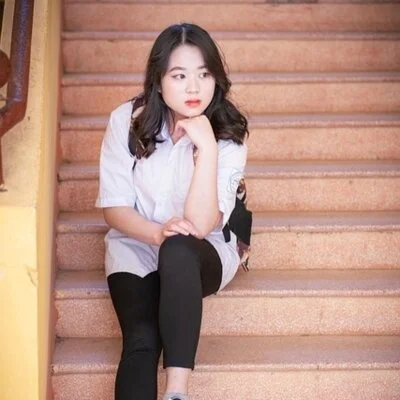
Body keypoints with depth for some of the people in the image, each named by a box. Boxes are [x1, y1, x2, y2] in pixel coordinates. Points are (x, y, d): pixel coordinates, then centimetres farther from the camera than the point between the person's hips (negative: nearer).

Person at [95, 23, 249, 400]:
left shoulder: (228, 136, -13)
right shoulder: (127, 121, -9)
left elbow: (201, 226, -23)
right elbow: (114, 206, -6)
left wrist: (206, 148, -30)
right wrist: (157, 233, -25)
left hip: (203, 255, -1)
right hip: (135, 246, 1)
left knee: (178, 250, -38)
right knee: (141, 342, -27)